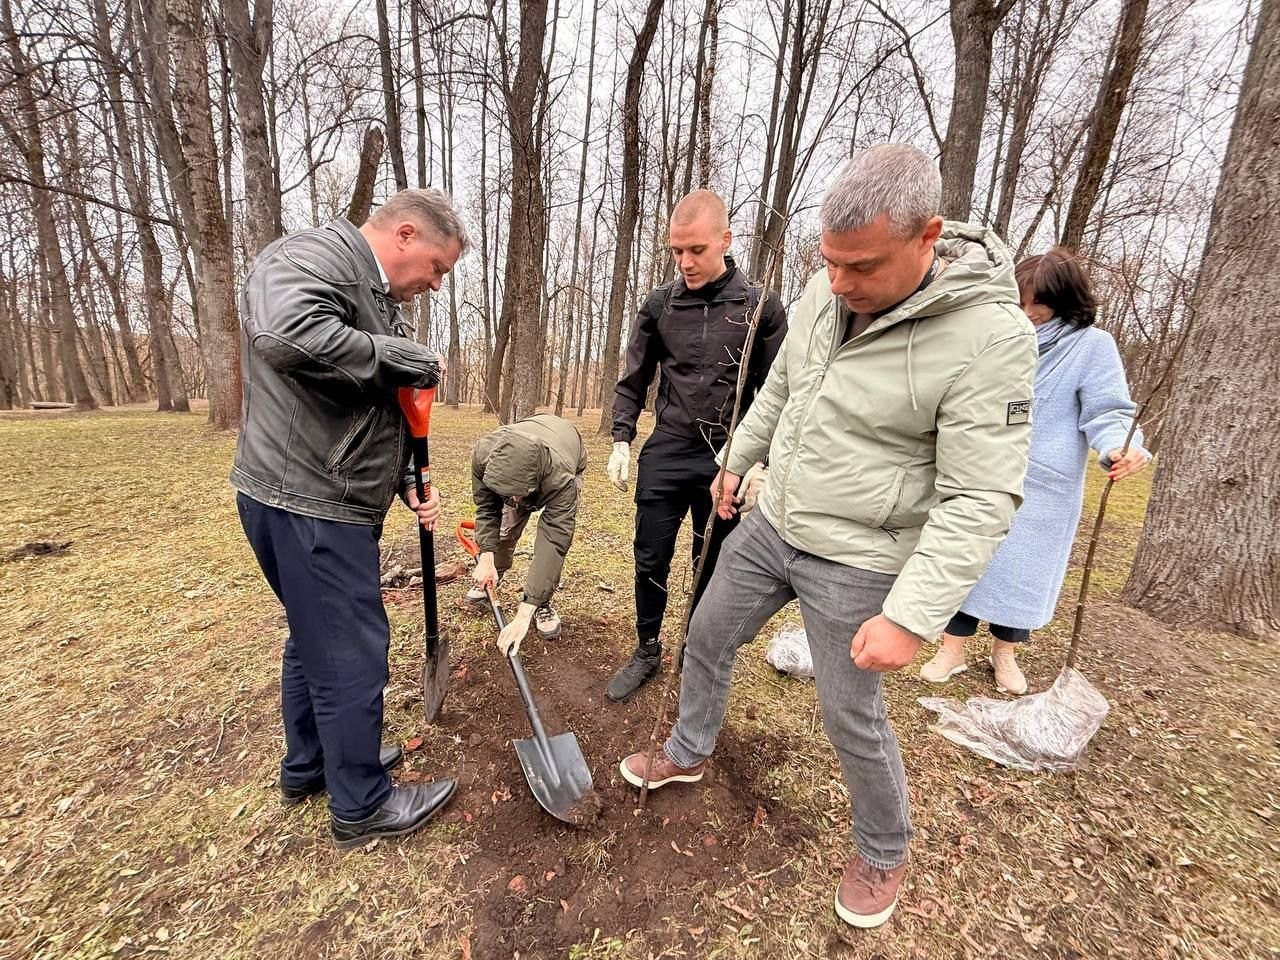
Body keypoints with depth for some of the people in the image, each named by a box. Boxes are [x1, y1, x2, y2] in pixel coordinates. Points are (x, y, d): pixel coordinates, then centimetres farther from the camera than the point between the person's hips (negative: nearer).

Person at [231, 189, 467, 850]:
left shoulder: (379, 298, 17)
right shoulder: (313, 255, -11)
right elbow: (288, 336, -34)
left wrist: (409, 487, 7)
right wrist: (414, 360, -22)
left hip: (336, 502, 10)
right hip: (306, 502, -10)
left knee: (317, 640, 22)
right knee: (351, 655, 1)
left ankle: (309, 766, 43)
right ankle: (361, 806, 22)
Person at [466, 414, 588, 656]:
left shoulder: (561, 478, -49)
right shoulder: (483, 454, -39)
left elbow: (554, 543, -48)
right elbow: (486, 508, -21)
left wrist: (524, 613, -51)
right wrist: (487, 557, -33)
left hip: (568, 465, -3)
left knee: (557, 535, -19)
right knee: (506, 526, 1)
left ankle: (543, 602, 2)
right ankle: (488, 580, 30)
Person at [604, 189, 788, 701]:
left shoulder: (761, 305, -2)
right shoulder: (659, 304, 3)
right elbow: (633, 380, 10)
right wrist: (621, 441, 2)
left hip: (727, 459, -1)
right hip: (665, 453, 2)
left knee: (713, 568, 11)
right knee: (651, 561, 8)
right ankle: (646, 651, 29)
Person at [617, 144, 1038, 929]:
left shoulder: (989, 336, -23)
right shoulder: (827, 291, -4)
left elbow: (981, 500, -23)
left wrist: (912, 616, -28)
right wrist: (740, 458, 21)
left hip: (856, 562, -6)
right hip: (772, 525, 7)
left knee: (853, 717, 10)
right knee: (707, 638, 19)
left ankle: (886, 853, 43)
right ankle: (688, 755, 49)